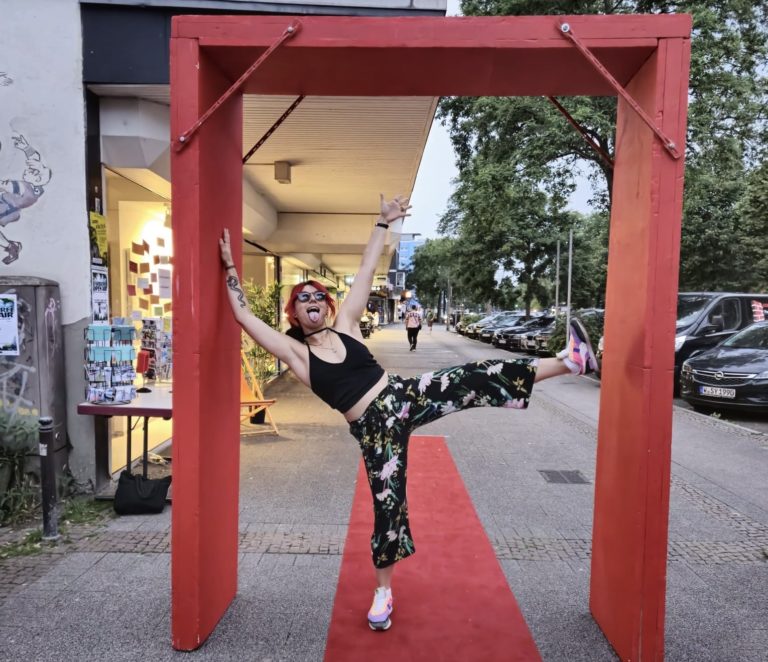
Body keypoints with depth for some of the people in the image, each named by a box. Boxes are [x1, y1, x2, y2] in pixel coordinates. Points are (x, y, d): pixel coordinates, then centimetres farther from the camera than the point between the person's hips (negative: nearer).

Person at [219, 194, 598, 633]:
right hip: (374, 428, -2)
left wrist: (384, 223, 9)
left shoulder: (345, 325, 7)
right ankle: (384, 591, 26)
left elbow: (367, 271, 8)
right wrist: (231, 267, 2)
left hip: (406, 395, 2)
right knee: (388, 503, 3)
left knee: (478, 379, -13)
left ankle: (570, 361, -8)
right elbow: (243, 315, -3)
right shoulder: (294, 351, 1)